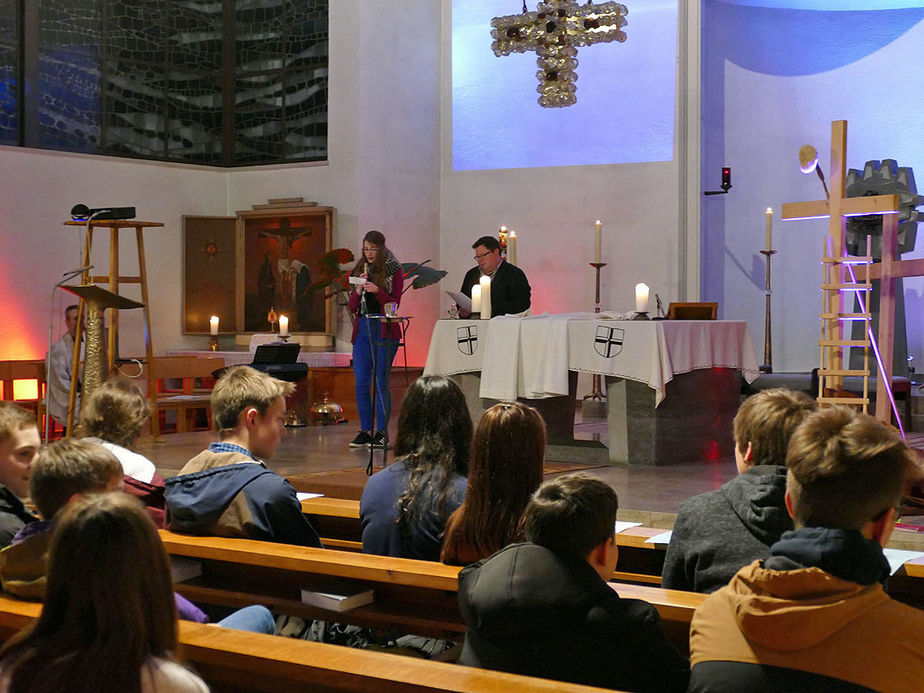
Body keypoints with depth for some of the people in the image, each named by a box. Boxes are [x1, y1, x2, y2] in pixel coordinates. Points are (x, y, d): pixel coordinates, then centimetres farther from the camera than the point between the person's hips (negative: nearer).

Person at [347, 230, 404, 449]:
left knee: (381, 381, -5)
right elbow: (352, 308, 12)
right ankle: (365, 431, 9)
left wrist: (377, 291, -19)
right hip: (362, 328, 4)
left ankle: (381, 432, 0)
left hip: (384, 330, -4)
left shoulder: (393, 271, 2)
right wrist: (358, 290, -7)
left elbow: (395, 303, -4)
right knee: (361, 383, 1)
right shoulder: (360, 271, 15)